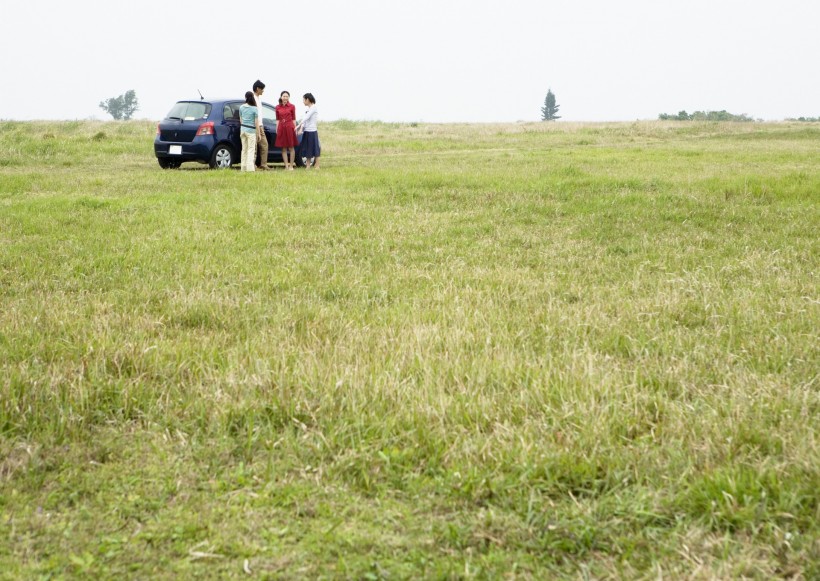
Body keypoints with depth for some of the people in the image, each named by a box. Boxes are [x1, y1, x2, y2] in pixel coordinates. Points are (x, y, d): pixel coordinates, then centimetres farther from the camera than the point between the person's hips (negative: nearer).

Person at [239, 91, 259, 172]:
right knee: (251, 149, -3)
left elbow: (240, 120, 11)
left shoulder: (241, 107, 3)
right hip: (251, 130, -5)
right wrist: (258, 133, -1)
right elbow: (256, 122, -8)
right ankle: (250, 167, -11)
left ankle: (244, 167, 12)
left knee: (244, 149, 12)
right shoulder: (254, 109, -10)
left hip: (243, 129, 5)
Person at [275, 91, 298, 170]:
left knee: (291, 148, 0)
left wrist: (295, 128, -3)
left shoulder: (292, 106, 1)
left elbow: (294, 119, 3)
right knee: (284, 148, 3)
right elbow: (277, 119, 10)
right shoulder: (278, 107, 7)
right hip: (281, 128, 2)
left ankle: (291, 166, 4)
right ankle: (286, 166, 7)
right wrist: (277, 129, 3)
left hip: (290, 127, -2)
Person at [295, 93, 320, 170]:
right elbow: (304, 119, 7)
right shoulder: (308, 109, 14)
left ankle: (317, 165, 2)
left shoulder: (313, 108, -10)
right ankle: (308, 165, 14)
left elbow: (306, 118, -17)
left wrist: (299, 126, -21)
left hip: (312, 131, -8)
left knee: (315, 148, -2)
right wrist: (301, 128, -7)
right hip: (307, 131, 8)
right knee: (308, 149, 9)